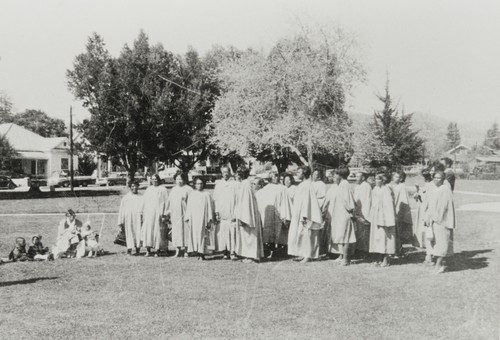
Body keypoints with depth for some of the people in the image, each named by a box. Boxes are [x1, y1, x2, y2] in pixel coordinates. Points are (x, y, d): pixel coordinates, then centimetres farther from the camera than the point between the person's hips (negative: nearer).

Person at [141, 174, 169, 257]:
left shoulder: (163, 190, 0)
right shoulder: (148, 190, 13)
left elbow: (165, 203, -4)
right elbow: (144, 202, 14)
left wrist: (164, 215, -10)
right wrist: (143, 213, 7)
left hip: (158, 214, -4)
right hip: (148, 214, 4)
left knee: (158, 231, -2)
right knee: (147, 231, -4)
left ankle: (158, 251, 6)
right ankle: (148, 251, -3)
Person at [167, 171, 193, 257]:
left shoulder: (188, 189, -4)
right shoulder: (173, 190, 14)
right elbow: (169, 202, 18)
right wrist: (168, 212, 11)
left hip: (184, 214, -5)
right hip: (175, 214, 5)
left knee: (185, 230, -4)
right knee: (176, 231, 4)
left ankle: (185, 250, 2)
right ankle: (178, 251, 9)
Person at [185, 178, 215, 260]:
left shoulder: (206, 195, 2)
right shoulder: (191, 195, 10)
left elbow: (209, 207, 1)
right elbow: (188, 208, 10)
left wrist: (210, 220, -6)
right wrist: (187, 219, 2)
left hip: (203, 218, -3)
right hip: (193, 218, 3)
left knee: (202, 235, -5)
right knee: (194, 235, 0)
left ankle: (202, 254, -2)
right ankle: (197, 252, 7)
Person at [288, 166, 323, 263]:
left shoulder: (307, 185, -15)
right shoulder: (302, 185, 13)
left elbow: (307, 201, -20)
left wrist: (304, 216, -23)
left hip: (304, 215, -10)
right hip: (298, 216, 10)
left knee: (306, 234, -4)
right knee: (298, 234, 10)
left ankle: (308, 255, 2)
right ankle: (303, 255, 15)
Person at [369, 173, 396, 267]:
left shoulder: (386, 190, -13)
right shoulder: (375, 190, 10)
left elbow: (389, 205, -16)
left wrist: (388, 220, -19)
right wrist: (372, 217, 14)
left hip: (384, 216, -8)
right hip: (376, 217, 8)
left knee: (384, 237, -4)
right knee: (377, 237, 9)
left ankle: (386, 260, 3)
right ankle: (382, 258, 17)